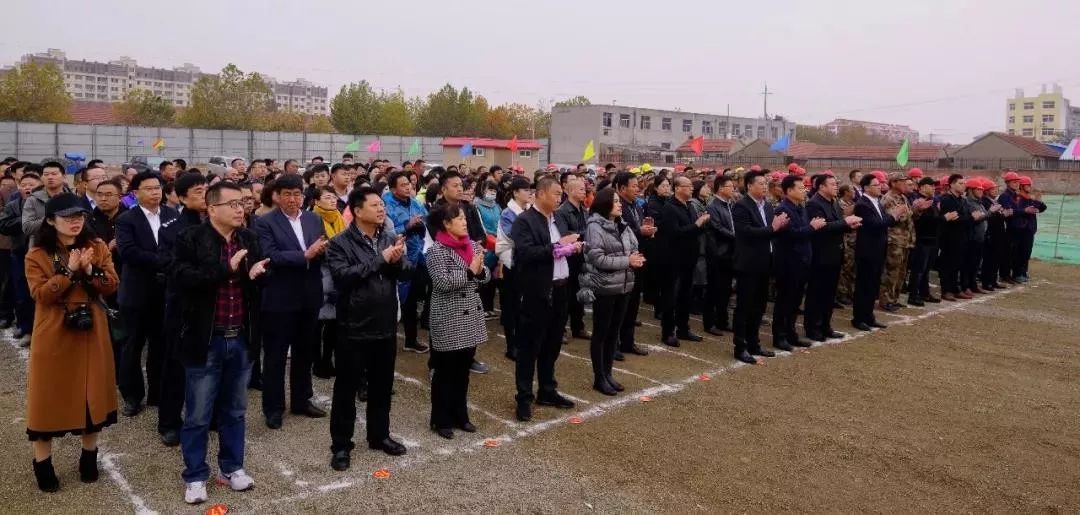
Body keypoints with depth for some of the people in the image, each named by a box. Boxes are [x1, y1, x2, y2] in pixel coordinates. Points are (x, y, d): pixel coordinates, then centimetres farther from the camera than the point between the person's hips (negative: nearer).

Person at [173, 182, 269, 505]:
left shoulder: (249, 239, 6)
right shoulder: (190, 239, -8)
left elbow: (260, 279, 15)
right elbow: (180, 278, -21)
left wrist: (257, 273, -8)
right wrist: (225, 269, -24)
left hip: (241, 339, 4)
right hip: (206, 340, -4)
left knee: (234, 410, 17)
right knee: (198, 415, 8)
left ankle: (232, 467, 31)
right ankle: (195, 476, 23)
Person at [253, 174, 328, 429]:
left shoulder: (314, 219, 8)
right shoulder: (265, 223, -7)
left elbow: (324, 251, 5)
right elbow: (271, 256, -19)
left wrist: (322, 250, -18)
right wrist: (305, 255, -23)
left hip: (309, 298, 5)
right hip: (279, 299, -5)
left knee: (305, 352, 17)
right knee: (275, 355, 6)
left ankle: (301, 400, 32)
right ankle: (273, 408, 18)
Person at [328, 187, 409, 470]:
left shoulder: (390, 239, 6)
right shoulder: (340, 243, -9)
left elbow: (408, 271, 4)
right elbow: (343, 276, -23)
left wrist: (398, 260, -18)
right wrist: (381, 259, -22)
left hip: (385, 325, 5)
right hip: (354, 327, -5)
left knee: (382, 385, 17)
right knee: (346, 388, 7)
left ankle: (379, 435, 34)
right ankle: (341, 444, 19)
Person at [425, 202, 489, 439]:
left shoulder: (472, 245, 8)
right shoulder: (437, 250, -12)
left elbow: (486, 275, 9)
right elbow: (442, 282, -21)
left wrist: (480, 270, -12)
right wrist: (470, 271, -19)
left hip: (471, 316, 7)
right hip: (448, 320, -6)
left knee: (463, 369, 14)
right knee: (445, 371, 4)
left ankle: (460, 415, 26)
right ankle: (441, 420, 15)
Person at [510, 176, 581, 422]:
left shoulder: (557, 219, 13)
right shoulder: (524, 221, -12)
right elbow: (525, 254, -24)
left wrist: (573, 247, 1)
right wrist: (558, 246, -23)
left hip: (559, 290, 8)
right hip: (538, 293, -8)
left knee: (552, 345, 17)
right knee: (529, 347, 2)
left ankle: (547, 391, 31)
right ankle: (524, 398, 11)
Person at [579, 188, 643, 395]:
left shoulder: (622, 226, 10)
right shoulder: (594, 227, -13)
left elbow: (633, 248, 15)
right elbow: (597, 258, -20)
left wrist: (636, 258, -10)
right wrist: (627, 261, -18)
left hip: (624, 285, 7)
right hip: (604, 287, -7)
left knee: (614, 332, 13)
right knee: (601, 333, 3)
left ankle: (608, 374, 25)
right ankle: (599, 378, 12)